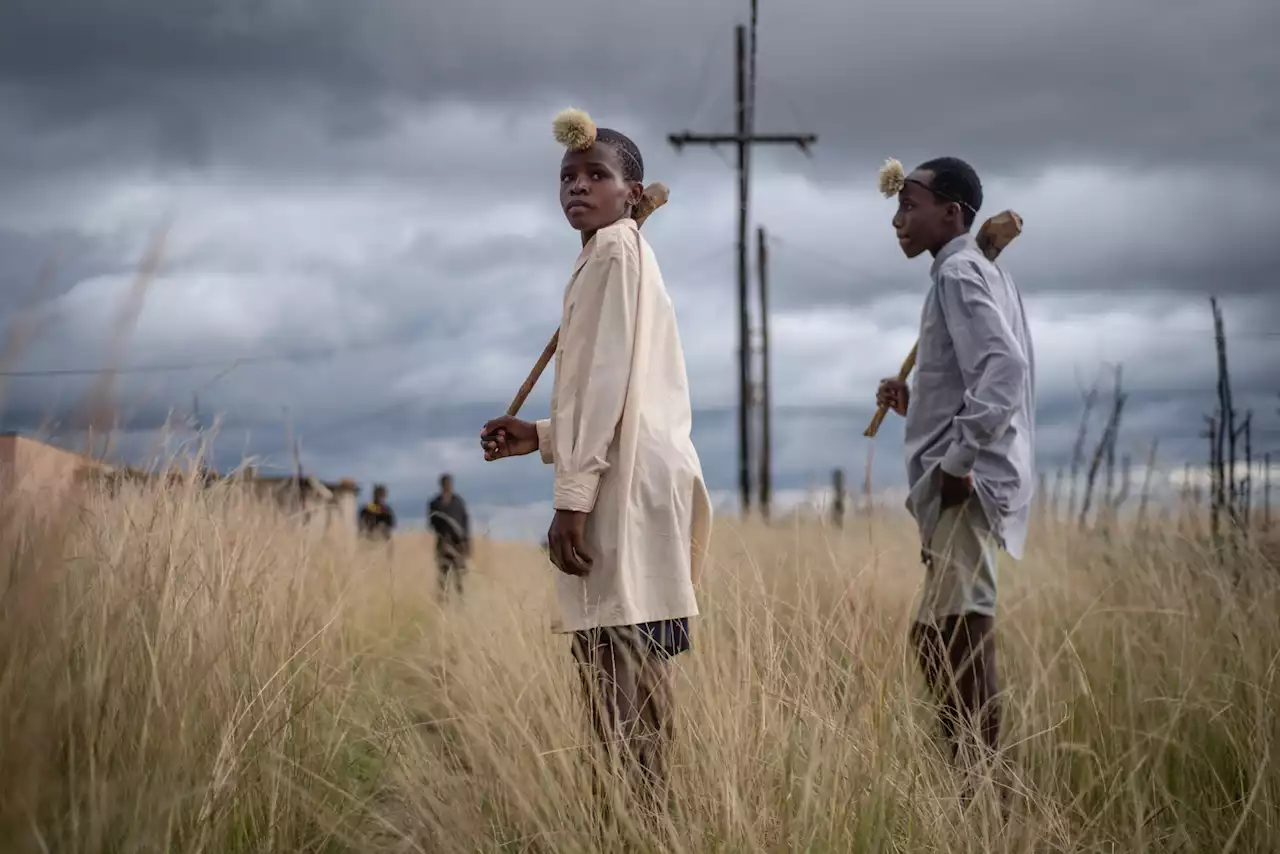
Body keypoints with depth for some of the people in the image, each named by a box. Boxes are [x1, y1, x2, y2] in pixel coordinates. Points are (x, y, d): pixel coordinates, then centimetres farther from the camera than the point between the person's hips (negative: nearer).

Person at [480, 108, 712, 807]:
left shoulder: (611, 251, -6)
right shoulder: (631, 254, 24)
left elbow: (606, 381, -15)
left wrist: (572, 495, -17)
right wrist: (542, 436, 25)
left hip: (622, 484, -10)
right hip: (642, 476, 10)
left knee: (619, 681, -12)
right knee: (633, 678, 9)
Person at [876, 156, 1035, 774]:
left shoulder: (959, 274, -9)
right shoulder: (981, 273, 21)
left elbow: (1002, 367, -24)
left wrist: (958, 460, -21)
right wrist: (916, 403, 14)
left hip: (965, 487, -11)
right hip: (968, 487, 11)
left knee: (954, 645, -12)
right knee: (940, 642, 13)